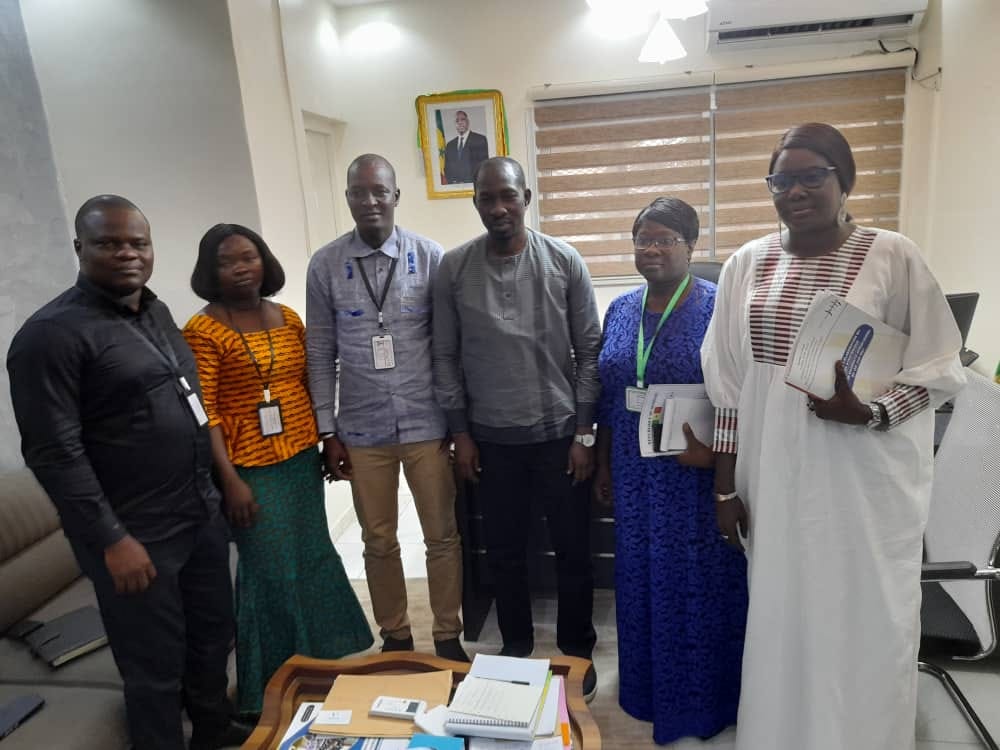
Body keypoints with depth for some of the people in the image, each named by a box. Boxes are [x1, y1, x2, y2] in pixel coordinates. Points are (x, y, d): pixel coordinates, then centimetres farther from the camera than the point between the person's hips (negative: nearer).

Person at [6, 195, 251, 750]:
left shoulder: (156, 311, 10)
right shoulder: (52, 334, -14)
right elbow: (53, 453, -18)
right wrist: (111, 539, -19)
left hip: (202, 514, 8)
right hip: (137, 536, -8)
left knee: (214, 632, 22)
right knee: (156, 666, 9)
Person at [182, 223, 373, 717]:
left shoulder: (288, 318, 7)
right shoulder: (203, 330, -10)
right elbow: (204, 411, -14)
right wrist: (229, 479, -18)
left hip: (302, 459, 6)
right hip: (252, 469, -6)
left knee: (314, 559, 17)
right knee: (272, 573, 4)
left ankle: (318, 665, 39)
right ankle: (276, 685, 25)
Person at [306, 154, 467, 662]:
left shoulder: (430, 257, -5)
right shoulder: (325, 265, -1)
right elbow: (321, 353, 2)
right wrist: (328, 431, 1)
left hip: (427, 423, -1)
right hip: (362, 429, 1)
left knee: (442, 535, 10)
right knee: (378, 541, 14)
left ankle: (447, 635, 31)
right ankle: (395, 637, 35)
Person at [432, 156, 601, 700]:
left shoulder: (564, 262, -5)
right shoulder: (453, 268, -2)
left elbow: (589, 350, -3)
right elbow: (446, 355, 3)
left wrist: (584, 431, -5)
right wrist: (459, 432, 1)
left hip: (559, 431, -1)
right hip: (492, 436, 1)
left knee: (572, 548, 11)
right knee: (504, 550, 15)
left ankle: (577, 650, 33)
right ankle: (516, 646, 37)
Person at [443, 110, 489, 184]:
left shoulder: (480, 139, 4)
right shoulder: (450, 145, 18)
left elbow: (484, 164, -3)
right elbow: (447, 168, 17)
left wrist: (468, 181, -11)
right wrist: (452, 181, -3)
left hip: (474, 184, -3)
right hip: (454, 186, 3)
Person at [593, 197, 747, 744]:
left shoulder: (719, 308, -10)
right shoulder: (620, 310, 6)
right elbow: (608, 398, 10)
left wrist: (715, 450, -22)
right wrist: (603, 466, 10)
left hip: (696, 478, -5)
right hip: (637, 479, 5)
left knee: (699, 586, 10)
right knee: (642, 583, 17)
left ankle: (702, 702, 31)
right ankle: (650, 691, 38)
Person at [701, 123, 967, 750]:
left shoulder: (893, 257, -4)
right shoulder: (748, 264, 4)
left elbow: (939, 369, -2)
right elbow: (728, 385, 4)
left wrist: (870, 412, -21)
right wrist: (726, 485, 4)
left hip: (864, 478, -2)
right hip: (774, 476, 3)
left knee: (863, 622, 9)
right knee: (781, 619, 13)